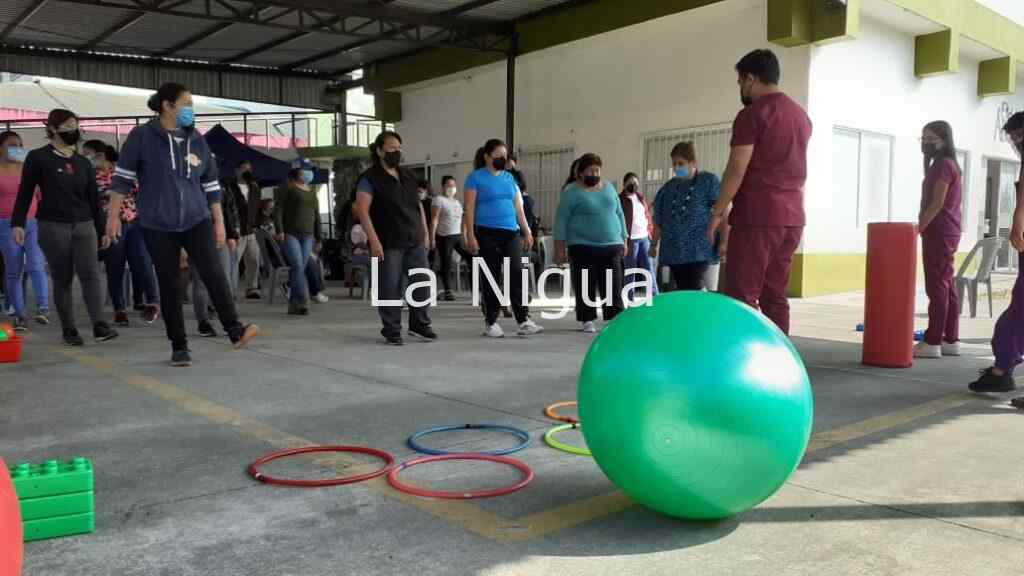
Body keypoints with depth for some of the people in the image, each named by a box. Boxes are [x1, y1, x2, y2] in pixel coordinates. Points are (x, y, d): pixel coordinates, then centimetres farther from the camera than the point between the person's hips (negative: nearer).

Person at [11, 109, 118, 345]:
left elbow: (93, 198, 16)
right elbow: (25, 193, 0)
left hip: (84, 225, 3)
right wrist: (17, 223, -9)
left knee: (90, 273, -12)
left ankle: (99, 325, -19)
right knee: (62, 279, 3)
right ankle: (69, 330, 11)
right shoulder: (38, 158, 2)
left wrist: (102, 230, 14)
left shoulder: (83, 163, 13)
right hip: (52, 226, -3)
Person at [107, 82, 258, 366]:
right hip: (158, 225, -2)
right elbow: (123, 177, -1)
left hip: (197, 220, 2)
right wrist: (113, 215, -5)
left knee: (213, 272, -17)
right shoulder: (142, 136, -3)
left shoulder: (197, 140, 8)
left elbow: (211, 185, 12)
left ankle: (235, 329, -18)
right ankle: (179, 346, 10)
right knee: (168, 284, 2)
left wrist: (219, 222, 10)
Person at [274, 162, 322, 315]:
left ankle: (293, 305, 7)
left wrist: (318, 236, 19)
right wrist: (279, 230, -15)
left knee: (300, 268, 2)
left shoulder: (312, 190, 19)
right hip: (290, 234, -5)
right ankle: (303, 301, -20)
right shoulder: (288, 188, 1)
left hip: (307, 235, 5)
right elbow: (278, 210, -4)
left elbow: (316, 214, 22)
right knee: (298, 266, -17)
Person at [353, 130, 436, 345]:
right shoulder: (370, 179, -4)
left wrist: (425, 233, 15)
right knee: (390, 288, -2)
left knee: (422, 283, 6)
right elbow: (362, 210, -12)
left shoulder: (408, 177, 16)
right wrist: (374, 240, -19)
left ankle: (420, 325, 20)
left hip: (415, 242, 6)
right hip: (389, 244, -6)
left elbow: (419, 205, 22)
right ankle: (392, 331, 9)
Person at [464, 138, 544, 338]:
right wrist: (470, 235, -13)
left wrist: (527, 231, 12)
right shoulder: (475, 177, 0)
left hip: (511, 233, 4)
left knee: (517, 273, -5)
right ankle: (491, 323, 11)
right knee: (491, 277, 1)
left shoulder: (509, 177, 15)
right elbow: (469, 209, -5)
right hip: (488, 233, -4)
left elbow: (518, 207, 17)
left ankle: (524, 321, -4)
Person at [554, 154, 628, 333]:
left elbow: (619, 214, 17)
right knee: (586, 286, 1)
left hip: (611, 246, 4)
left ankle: (615, 319, 6)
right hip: (583, 247, -4)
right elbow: (561, 220, -4)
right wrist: (559, 247, -8)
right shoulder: (571, 191, -2)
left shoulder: (608, 187, 12)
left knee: (613, 286, 2)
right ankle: (587, 321, 8)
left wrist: (624, 239, 12)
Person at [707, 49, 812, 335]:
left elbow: (737, 169, -12)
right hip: (792, 217, 8)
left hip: (756, 216, -8)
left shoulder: (752, 114, -8)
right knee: (775, 295, 10)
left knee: (742, 296, -6)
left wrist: (717, 213, -6)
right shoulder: (800, 115, 18)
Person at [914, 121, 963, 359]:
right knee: (946, 286, 10)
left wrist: (918, 228, -18)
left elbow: (937, 204, -19)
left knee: (937, 286, -10)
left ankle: (933, 342, -9)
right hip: (946, 233, 10)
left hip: (939, 233, -10)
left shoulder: (943, 164, -12)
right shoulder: (946, 164, 19)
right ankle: (951, 340, 13)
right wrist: (921, 228, 15)